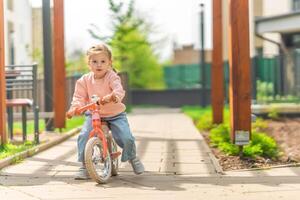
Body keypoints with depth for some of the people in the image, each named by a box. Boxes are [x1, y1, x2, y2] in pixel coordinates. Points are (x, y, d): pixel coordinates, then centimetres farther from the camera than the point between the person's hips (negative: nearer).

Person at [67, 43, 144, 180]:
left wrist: (114, 96, -55)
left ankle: (133, 158, 18)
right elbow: (79, 96, -2)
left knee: (126, 138, -16)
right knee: (83, 136, -20)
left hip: (115, 114, -2)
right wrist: (75, 107, -24)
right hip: (93, 115, 2)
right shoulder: (85, 80, -3)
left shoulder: (112, 76, -14)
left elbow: (119, 90, -31)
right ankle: (84, 166, -3)